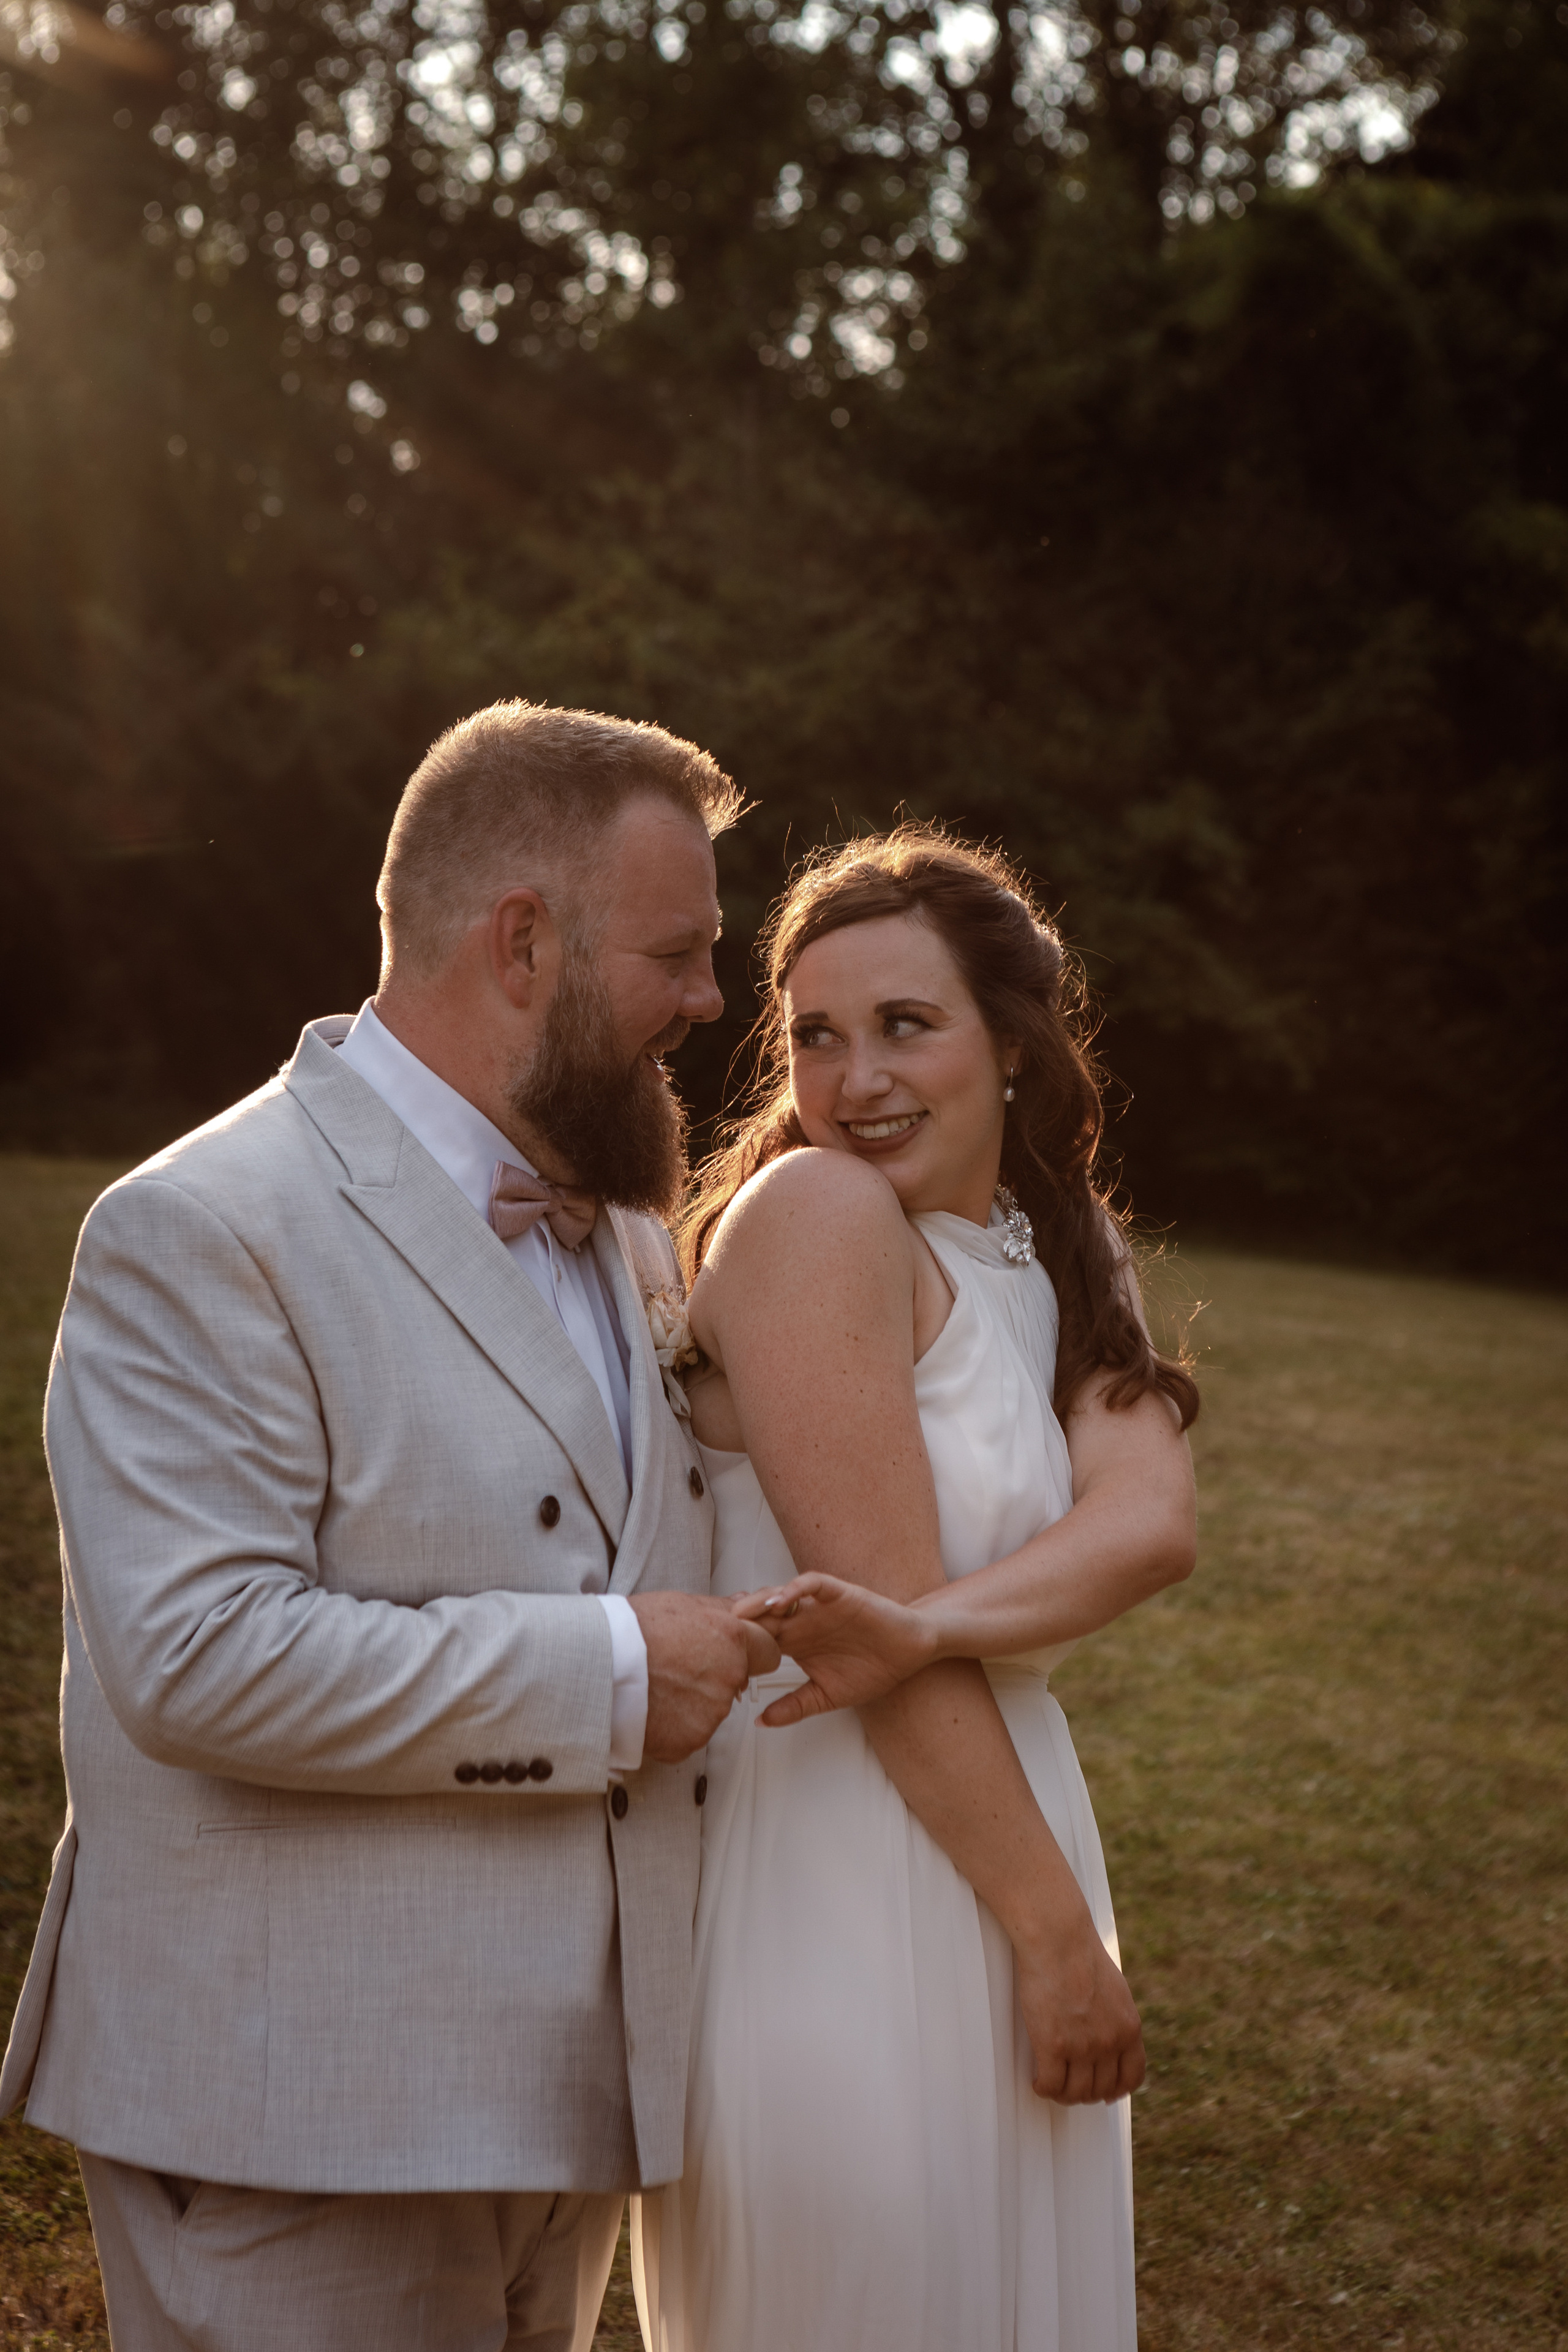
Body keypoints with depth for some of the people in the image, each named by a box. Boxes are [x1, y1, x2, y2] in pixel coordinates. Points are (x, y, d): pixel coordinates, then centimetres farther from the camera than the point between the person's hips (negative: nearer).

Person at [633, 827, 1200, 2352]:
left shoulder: (1063, 1244, 8)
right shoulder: (812, 1209, -14)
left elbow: (1151, 1521, -10)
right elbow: (886, 1605, -17)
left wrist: (918, 1626, -28)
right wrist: (1063, 1934, -11)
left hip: (996, 1830, 8)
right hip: (827, 1895, -7)